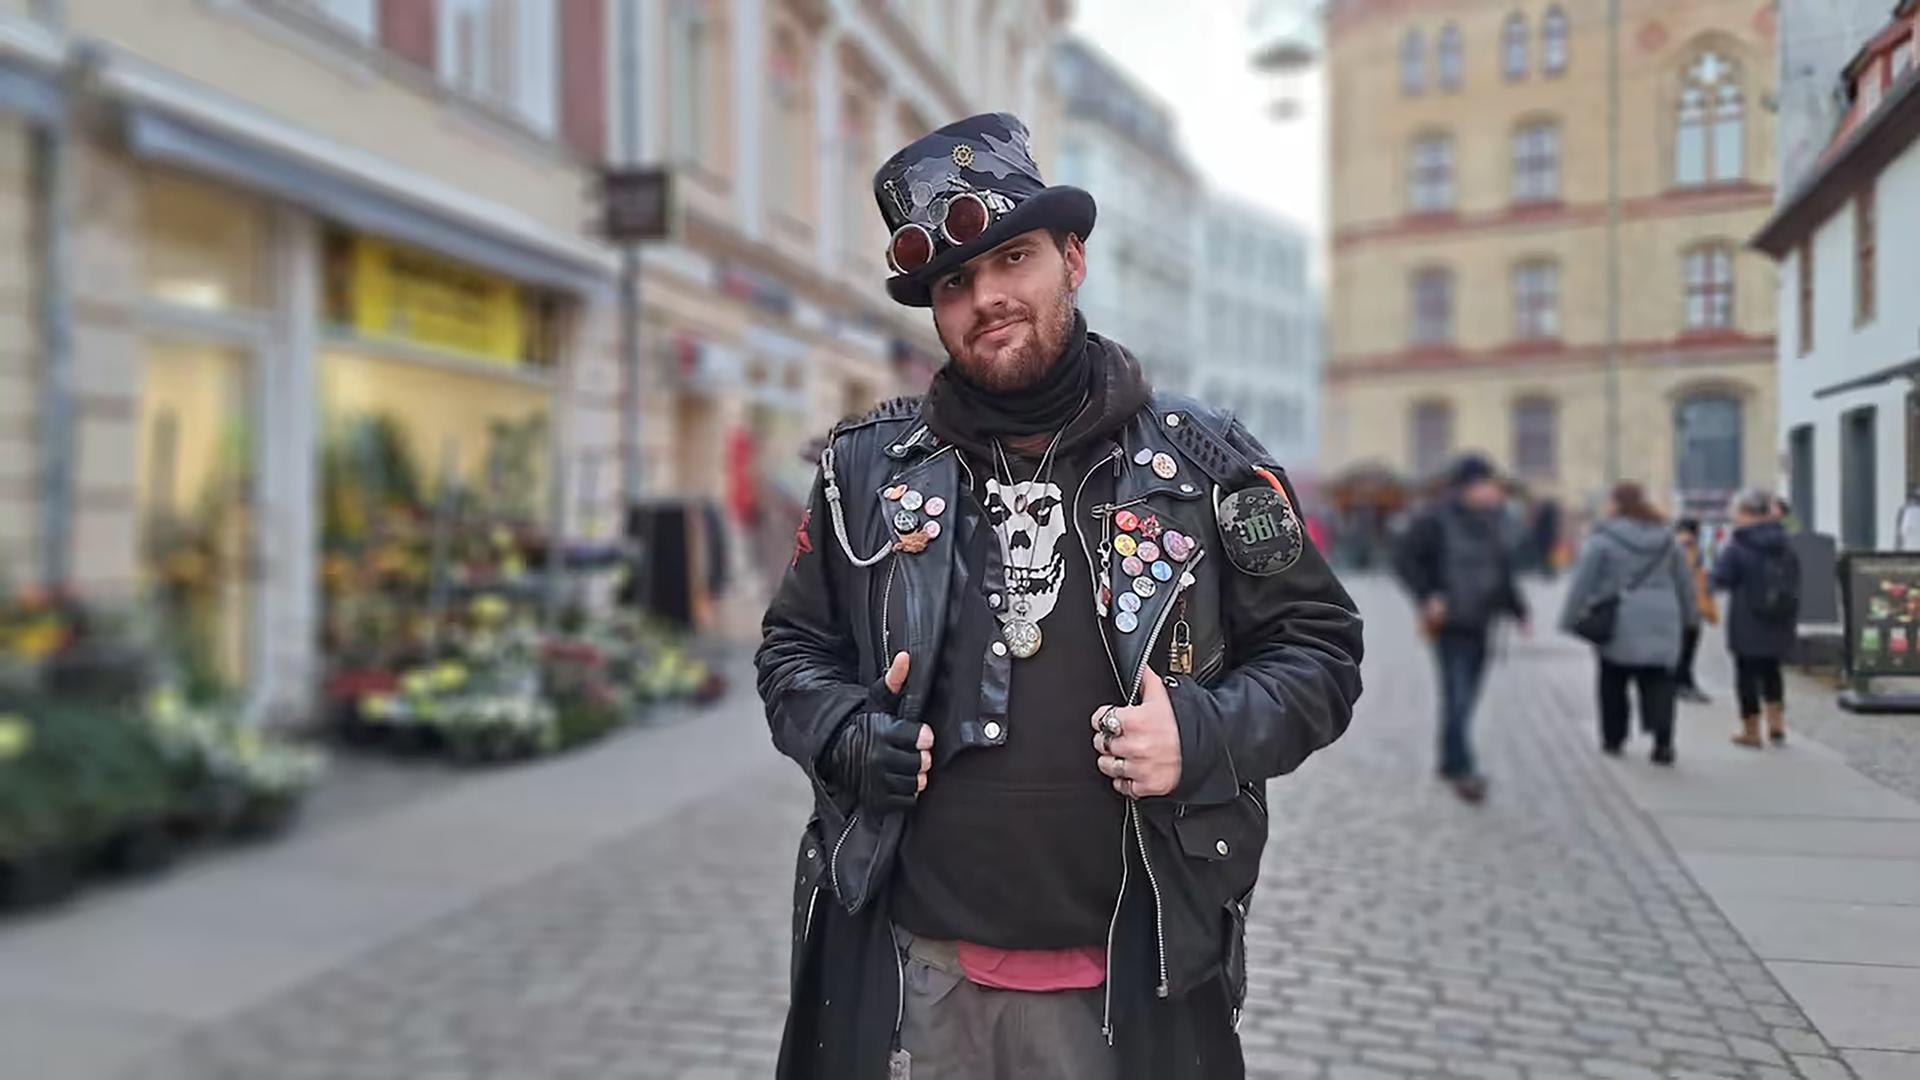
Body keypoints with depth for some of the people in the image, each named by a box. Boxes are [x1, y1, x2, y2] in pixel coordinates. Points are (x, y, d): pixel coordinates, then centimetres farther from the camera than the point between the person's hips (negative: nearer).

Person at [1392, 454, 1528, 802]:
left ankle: (1451, 763, 26)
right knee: (1457, 697, -11)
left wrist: (1516, 607, 12)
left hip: (1480, 624, 7)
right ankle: (1462, 771, -8)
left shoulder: (1492, 521, 12)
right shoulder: (1435, 520, -10)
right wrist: (1427, 596, -17)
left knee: (1466, 697, 13)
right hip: (1450, 623, -7)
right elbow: (1405, 559, -8)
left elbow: (1502, 570, 21)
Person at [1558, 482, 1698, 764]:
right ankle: (1663, 741, -9)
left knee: (1613, 683, 12)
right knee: (1658, 682, 3)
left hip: (1619, 624, -3)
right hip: (1661, 622, 3)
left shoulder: (1603, 539, -10)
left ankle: (1613, 738, 20)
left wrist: (1570, 620, -5)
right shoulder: (1665, 538, 8)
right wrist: (1690, 616, 26)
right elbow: (1685, 581, 16)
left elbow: (1582, 582, -10)